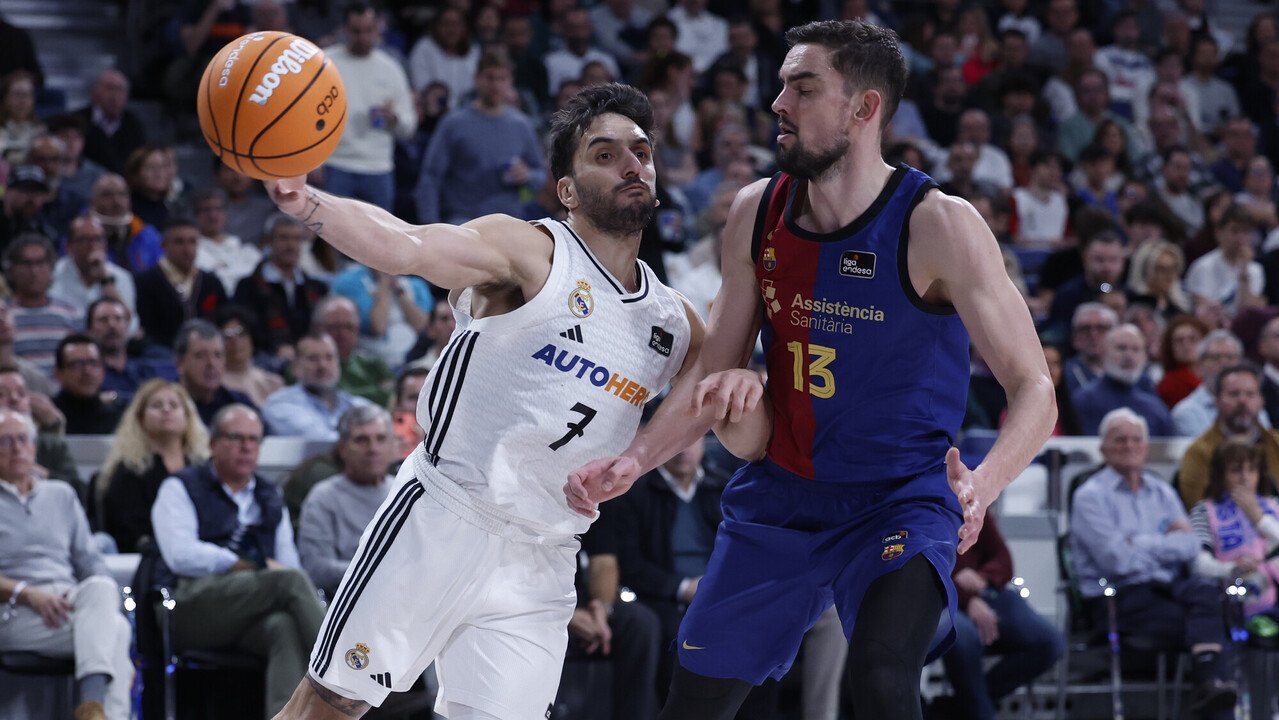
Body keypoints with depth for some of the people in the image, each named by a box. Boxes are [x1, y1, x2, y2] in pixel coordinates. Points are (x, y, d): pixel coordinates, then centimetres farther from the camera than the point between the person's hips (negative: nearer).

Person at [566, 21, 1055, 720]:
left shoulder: (938, 226, -19)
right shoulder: (757, 214, -3)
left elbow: (1034, 389, -21)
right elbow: (714, 372, 5)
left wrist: (984, 482, -41)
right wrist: (632, 462, -10)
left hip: (903, 499, -5)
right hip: (780, 494, 6)